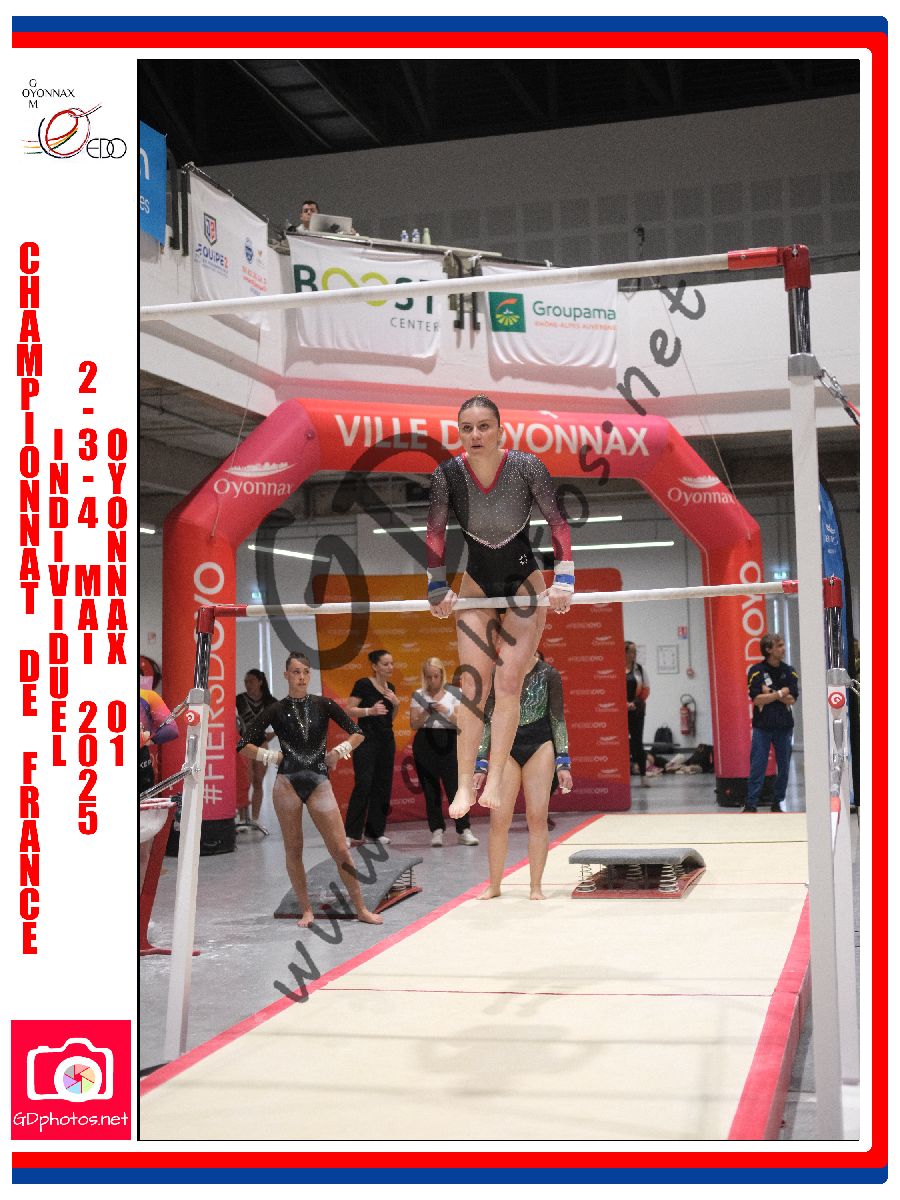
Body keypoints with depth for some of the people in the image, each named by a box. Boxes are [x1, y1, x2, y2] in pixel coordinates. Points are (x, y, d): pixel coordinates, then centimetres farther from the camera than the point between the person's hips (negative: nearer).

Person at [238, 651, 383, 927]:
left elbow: (357, 733, 9)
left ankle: (361, 909, 5)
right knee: (293, 849, 4)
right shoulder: (275, 710, 1)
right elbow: (243, 746, 3)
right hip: (287, 783, 0)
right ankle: (306, 911, 16)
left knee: (340, 849, -3)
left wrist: (337, 752, -2)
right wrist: (273, 756, -5)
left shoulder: (323, 705, 3)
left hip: (319, 783, 0)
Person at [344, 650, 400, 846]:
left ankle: (375, 831, 11)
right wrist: (370, 711, -24)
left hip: (386, 740, 7)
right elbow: (349, 710, -11)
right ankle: (352, 833, -11)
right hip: (366, 739, -7)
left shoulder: (390, 688, 12)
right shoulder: (363, 684, -8)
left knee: (383, 786, 5)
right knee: (363, 785, -13)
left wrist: (396, 704, 1)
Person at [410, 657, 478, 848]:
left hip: (448, 743, -1)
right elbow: (413, 725, 3)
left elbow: (460, 722, 1)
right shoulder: (418, 695, 6)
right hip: (425, 744, 1)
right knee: (430, 789, 2)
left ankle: (463, 830, -2)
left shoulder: (452, 694, 5)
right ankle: (437, 830, 8)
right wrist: (425, 714, -15)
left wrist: (447, 712, -16)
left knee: (455, 786, -6)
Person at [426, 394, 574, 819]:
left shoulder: (526, 467, -21)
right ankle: (465, 786, 0)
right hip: (476, 584, 2)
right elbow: (435, 533, -6)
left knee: (508, 681, -10)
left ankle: (495, 781, -4)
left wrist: (564, 580, -19)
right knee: (473, 683, -4)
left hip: (524, 582, -2)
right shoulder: (448, 474, -15)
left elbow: (557, 522, -14)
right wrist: (438, 589, -8)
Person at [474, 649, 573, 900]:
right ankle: (493, 886, 12)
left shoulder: (548, 675, -4)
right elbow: (487, 720, 3)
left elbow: (557, 718, 2)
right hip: (505, 749, 1)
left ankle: (536, 886, 9)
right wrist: (480, 764, 0)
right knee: (499, 820, -2)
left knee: (537, 818, -2)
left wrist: (563, 763, -1)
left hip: (540, 748, 0)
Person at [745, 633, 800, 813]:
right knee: (757, 766, -5)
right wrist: (780, 693, -10)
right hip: (762, 726, -3)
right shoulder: (756, 671, -4)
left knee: (784, 767, 7)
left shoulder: (789, 671, 4)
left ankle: (777, 803, 18)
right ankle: (751, 805, -3)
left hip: (784, 726, 3)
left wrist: (770, 694, -13)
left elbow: (792, 700, -4)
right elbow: (757, 699, -13)